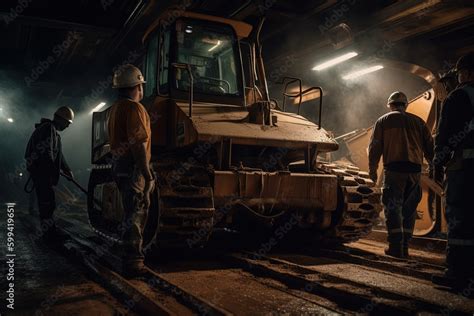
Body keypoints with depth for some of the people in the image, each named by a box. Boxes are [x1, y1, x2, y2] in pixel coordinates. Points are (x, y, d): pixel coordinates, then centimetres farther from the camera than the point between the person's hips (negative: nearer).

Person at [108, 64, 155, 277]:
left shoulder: (115, 108, 16)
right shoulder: (134, 108, -15)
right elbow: (138, 144, -23)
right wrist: (147, 173, -22)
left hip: (118, 164, 10)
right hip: (132, 166, -10)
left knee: (136, 210, 21)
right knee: (134, 214, -6)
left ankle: (133, 254, 33)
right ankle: (132, 262, -1)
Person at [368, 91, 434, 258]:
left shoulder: (383, 121, 11)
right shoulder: (418, 121, 19)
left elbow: (375, 147, 4)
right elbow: (429, 146, 16)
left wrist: (372, 169, 9)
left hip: (394, 167, -3)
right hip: (415, 169, 3)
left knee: (392, 206, -1)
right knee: (409, 208, 11)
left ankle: (396, 246, -7)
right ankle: (405, 246, 14)